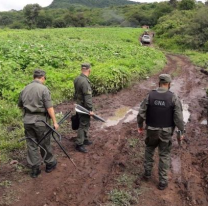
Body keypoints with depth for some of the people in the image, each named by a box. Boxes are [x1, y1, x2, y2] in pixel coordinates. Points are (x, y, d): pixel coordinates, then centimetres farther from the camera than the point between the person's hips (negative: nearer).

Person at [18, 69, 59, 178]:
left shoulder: (25, 89, 8)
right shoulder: (43, 89, -12)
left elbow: (20, 105, 19)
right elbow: (49, 107, -16)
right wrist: (54, 121, -10)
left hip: (27, 121, 5)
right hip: (40, 121, -5)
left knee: (31, 145, 11)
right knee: (45, 144, 11)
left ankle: (35, 169, 18)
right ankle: (50, 164, 28)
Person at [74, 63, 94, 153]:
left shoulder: (77, 79, 5)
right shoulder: (85, 81, -24)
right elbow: (88, 97, -25)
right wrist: (90, 109, -21)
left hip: (79, 105, 9)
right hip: (84, 107, -9)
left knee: (86, 124, 21)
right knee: (83, 125, -1)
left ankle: (85, 139, 33)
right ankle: (79, 144, 6)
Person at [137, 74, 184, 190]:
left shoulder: (150, 95, -10)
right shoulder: (173, 98, -14)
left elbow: (141, 114, -7)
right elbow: (179, 118, -14)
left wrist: (140, 126, 9)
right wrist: (181, 131, 0)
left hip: (152, 130, 1)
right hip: (166, 132, -1)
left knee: (149, 150, 25)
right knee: (164, 155, 13)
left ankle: (147, 173, 33)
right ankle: (163, 182, 20)